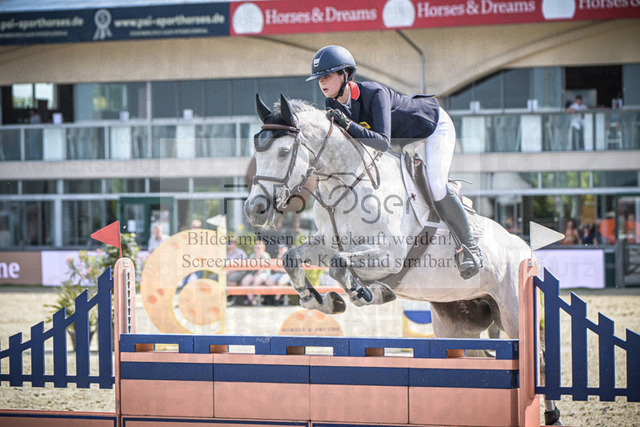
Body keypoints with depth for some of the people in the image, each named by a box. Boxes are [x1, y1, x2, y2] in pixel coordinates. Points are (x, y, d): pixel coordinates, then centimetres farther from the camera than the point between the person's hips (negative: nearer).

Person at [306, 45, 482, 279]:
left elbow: (383, 142, -47)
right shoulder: (333, 102, -17)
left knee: (435, 186, -21)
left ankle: (468, 245, -3)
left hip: (435, 126, -8)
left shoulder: (375, 93, -39)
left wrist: (349, 126, -56)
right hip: (404, 135, 8)